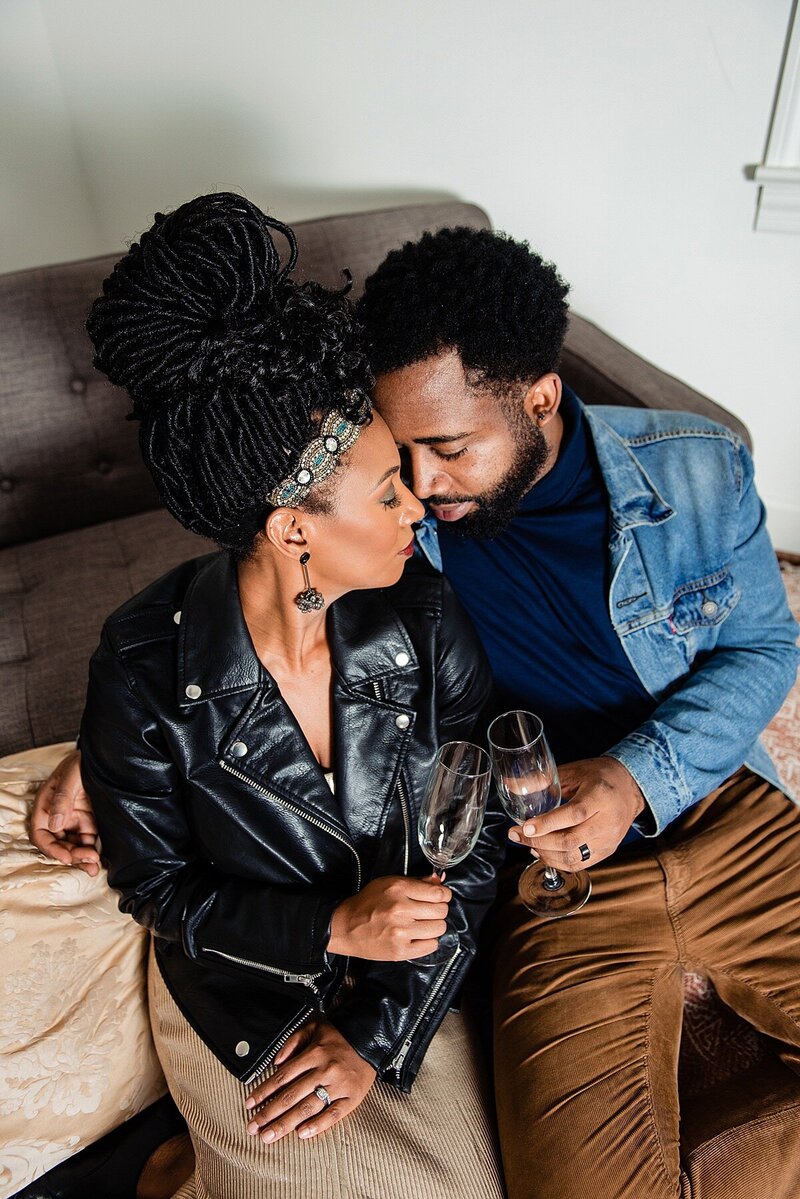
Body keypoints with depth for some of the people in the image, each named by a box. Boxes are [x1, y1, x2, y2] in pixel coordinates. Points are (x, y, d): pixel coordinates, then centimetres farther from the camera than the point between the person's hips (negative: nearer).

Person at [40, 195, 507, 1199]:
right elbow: (154, 884, -10)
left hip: (410, 985, 3)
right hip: (242, 988, -2)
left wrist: (379, 1034, -12)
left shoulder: (424, 617, -17)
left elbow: (479, 839, -10)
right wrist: (334, 925, -21)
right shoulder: (144, 666, -24)